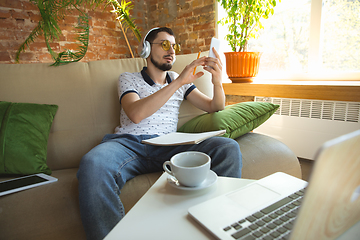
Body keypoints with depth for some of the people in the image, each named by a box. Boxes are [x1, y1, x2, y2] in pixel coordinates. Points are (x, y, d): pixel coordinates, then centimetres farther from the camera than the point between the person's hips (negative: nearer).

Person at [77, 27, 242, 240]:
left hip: (167, 146, 3)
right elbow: (136, 114, -9)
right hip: (129, 143, -2)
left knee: (229, 148, -22)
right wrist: (178, 82, -15)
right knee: (93, 164, -37)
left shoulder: (180, 81, 24)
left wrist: (217, 82, -5)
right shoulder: (128, 79, 14)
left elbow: (215, 107, 18)